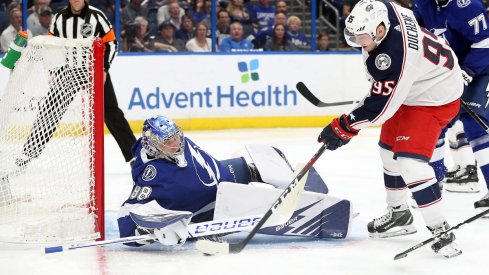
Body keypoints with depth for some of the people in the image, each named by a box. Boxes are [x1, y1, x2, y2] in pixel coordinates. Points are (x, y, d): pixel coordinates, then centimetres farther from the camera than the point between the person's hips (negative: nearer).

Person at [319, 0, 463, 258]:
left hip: (434, 99, -10)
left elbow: (380, 106, -31)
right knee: (389, 150, 19)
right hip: (407, 88, 10)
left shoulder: (394, 56, -38)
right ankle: (399, 214, 36)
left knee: (410, 161, -20)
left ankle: (441, 232, -14)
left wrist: (344, 127, -23)